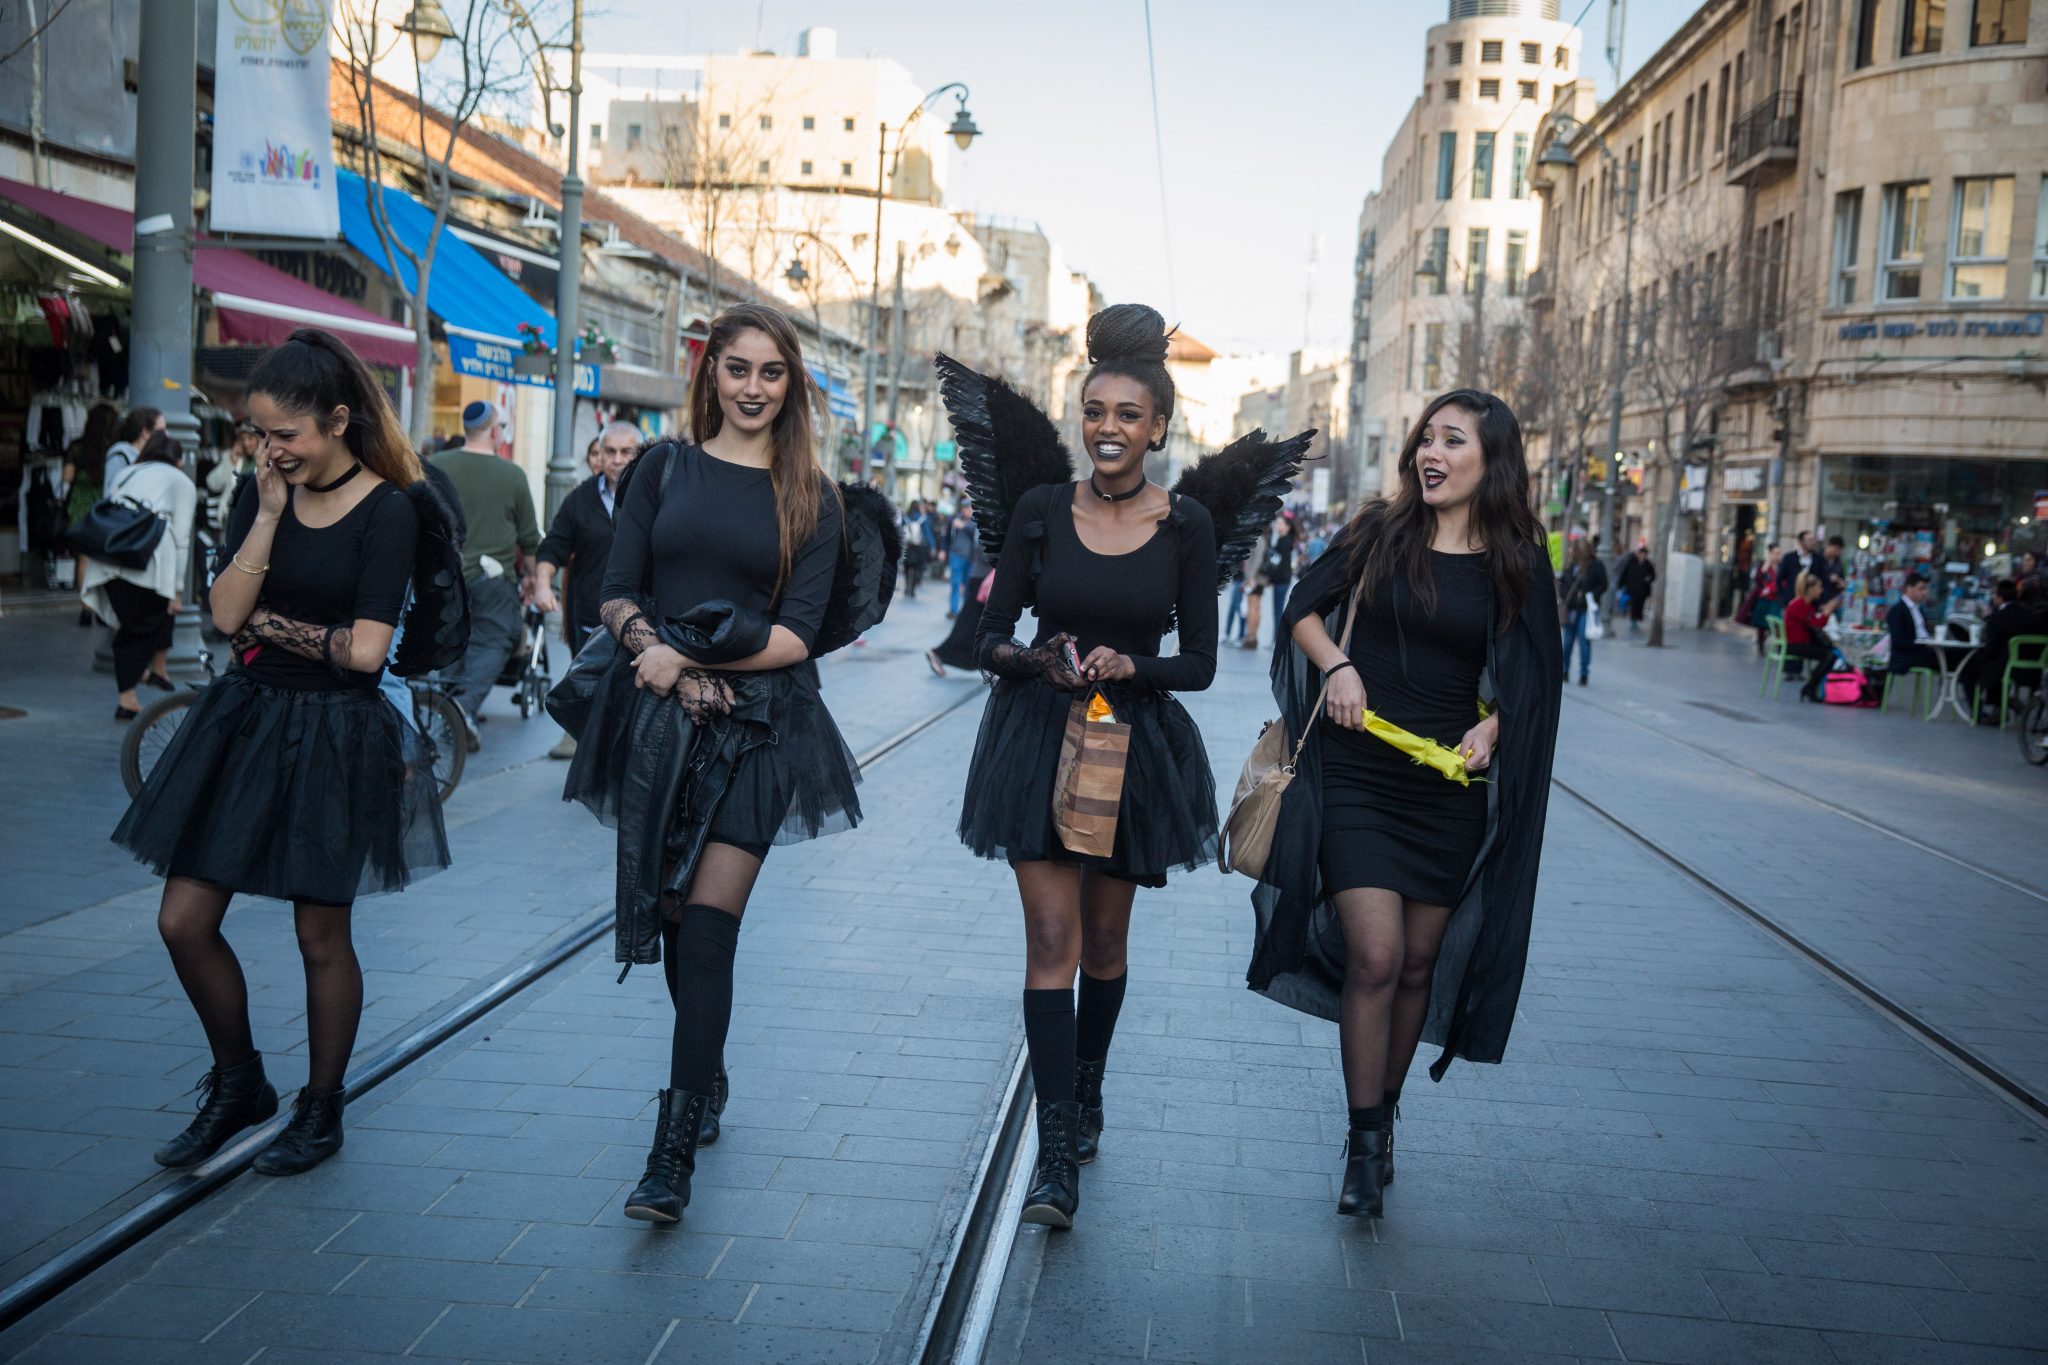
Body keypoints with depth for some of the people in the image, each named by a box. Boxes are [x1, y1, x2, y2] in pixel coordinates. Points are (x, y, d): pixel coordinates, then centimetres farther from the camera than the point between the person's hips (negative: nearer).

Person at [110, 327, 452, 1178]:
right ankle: (238, 1086, 26)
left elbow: (364, 649, -16)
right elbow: (226, 613, -4)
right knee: (183, 922, 4)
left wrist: (270, 623, -4)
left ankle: (321, 1111, 24)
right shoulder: (261, 492, 5)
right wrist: (268, 513, -11)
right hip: (244, 719, 6)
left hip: (334, 734, -5)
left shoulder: (387, 511, -11)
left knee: (321, 936, 5)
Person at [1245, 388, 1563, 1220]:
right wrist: (1337, 666, -10)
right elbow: (1303, 610, 8)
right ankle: (1366, 1145, 2)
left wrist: (1491, 727, -8)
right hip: (1358, 776, -2)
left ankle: (1383, 1114, 30)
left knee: (1419, 963, 10)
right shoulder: (1379, 532, 0)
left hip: (1448, 786, 2)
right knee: (1374, 957, -11)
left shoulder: (1518, 563, 2)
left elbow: (1535, 678, 10)